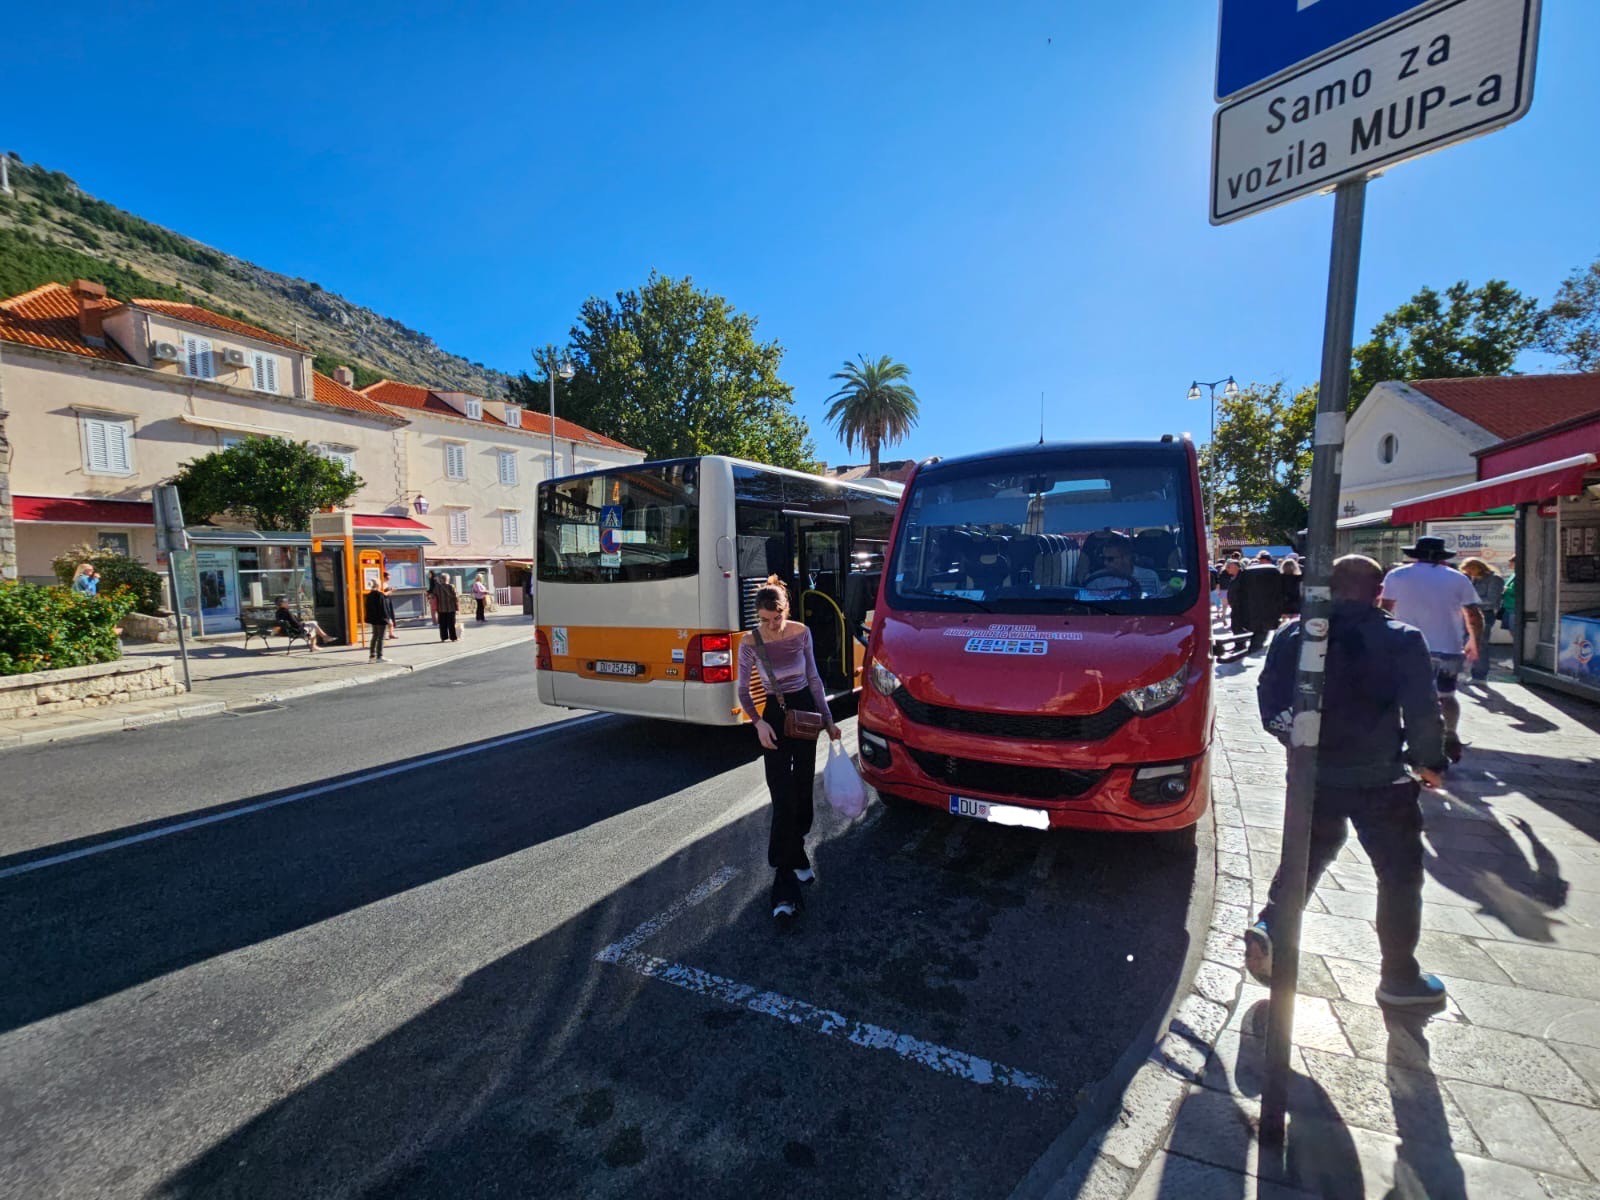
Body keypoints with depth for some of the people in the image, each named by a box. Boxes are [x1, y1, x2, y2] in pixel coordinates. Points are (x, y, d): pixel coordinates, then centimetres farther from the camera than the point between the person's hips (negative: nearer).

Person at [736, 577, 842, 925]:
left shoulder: (801, 633, -7)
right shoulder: (750, 644, -13)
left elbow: (814, 678, 4)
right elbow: (743, 691, -4)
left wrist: (828, 720, 6)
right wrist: (758, 723, -18)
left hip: (806, 709, 3)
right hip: (774, 716, -3)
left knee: (803, 787, 12)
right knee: (783, 797, -8)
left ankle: (794, 853, 35)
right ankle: (785, 880, -4)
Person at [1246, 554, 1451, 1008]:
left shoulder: (1293, 635, -1)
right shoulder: (1402, 639, -9)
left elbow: (1269, 701, 3)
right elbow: (1422, 712, -10)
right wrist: (1431, 762, 6)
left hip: (1312, 775, 3)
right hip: (1379, 781, -3)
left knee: (1306, 856, 22)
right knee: (1400, 874, 14)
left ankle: (1268, 926, 8)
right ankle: (1399, 976, 25)